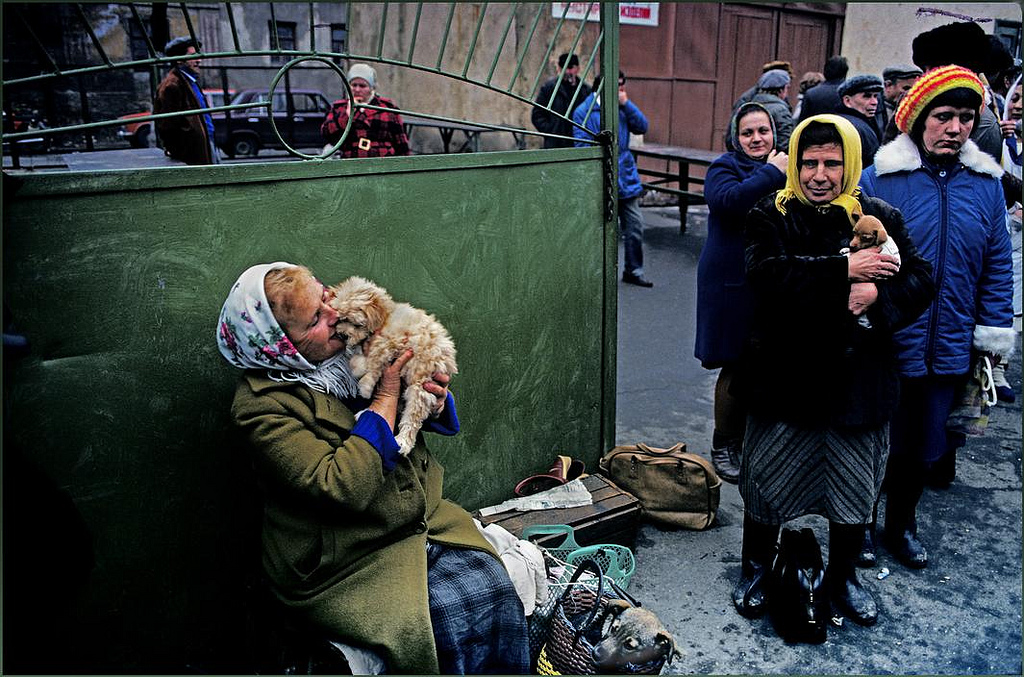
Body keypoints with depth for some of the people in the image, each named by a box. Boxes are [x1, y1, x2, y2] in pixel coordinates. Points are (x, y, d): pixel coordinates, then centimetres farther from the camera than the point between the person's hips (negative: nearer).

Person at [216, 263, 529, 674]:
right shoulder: (262, 403, -16)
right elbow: (342, 487, -26)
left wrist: (435, 402, -6)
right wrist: (386, 400, -18)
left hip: (423, 517, 6)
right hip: (346, 562, -6)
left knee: (494, 593, -18)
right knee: (457, 621, -24)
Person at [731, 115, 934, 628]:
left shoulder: (881, 219, 5)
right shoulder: (771, 217, -3)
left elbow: (920, 280, -2)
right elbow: (765, 273, -22)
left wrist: (878, 295, -22)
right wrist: (844, 271, -24)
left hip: (858, 379, 2)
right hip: (783, 378, -2)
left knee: (855, 489, 16)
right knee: (767, 484, 11)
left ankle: (842, 577, 39)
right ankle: (755, 570, 34)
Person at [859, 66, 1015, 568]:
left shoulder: (986, 183, 2)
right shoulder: (879, 179, -11)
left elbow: (997, 264, 7)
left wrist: (994, 333, 4)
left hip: (949, 350, 4)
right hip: (886, 347, -4)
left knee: (926, 447, 19)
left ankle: (902, 523, 41)